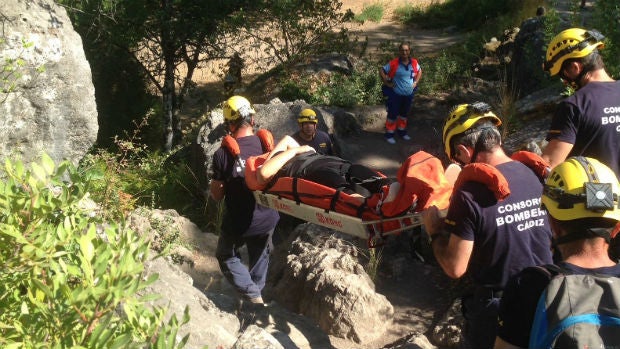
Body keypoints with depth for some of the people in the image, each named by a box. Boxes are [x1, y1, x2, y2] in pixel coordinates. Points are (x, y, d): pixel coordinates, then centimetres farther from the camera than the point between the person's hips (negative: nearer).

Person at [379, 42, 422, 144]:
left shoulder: (414, 63, -2)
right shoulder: (394, 63, -16)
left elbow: (419, 71, 18)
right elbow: (381, 71, -10)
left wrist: (416, 82, 7)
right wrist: (387, 83, -13)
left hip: (409, 94, 5)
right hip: (395, 94, -5)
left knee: (404, 114, 21)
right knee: (393, 114, 4)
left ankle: (401, 131, 40)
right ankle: (389, 134, 17)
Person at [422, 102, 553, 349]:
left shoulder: (470, 194, -24)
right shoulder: (535, 176, -7)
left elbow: (455, 268, -19)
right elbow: (550, 240, 8)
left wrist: (434, 230, -3)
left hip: (495, 309, -5)